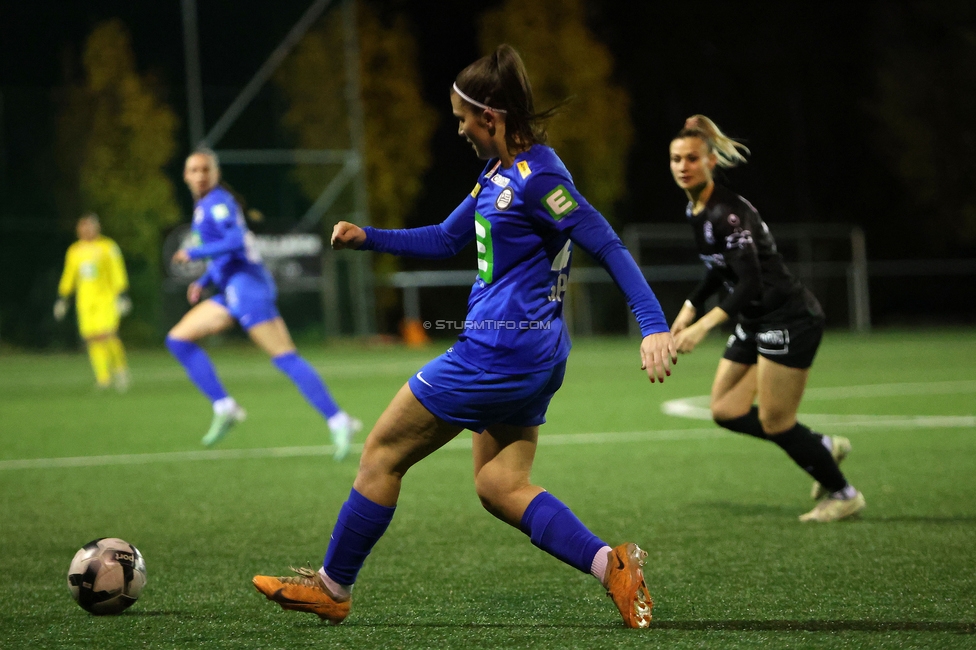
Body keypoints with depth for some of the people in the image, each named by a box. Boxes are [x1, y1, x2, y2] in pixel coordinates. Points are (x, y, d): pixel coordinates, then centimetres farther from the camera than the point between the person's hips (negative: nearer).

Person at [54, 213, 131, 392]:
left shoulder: (107, 247, 1)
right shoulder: (74, 251, 12)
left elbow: (117, 274, 0)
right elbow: (68, 276, 22)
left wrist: (122, 295, -7)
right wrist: (62, 298, 21)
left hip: (106, 298, -4)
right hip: (85, 302, 4)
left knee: (107, 335, -17)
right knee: (93, 338, -4)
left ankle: (120, 367, 4)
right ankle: (103, 377, 0)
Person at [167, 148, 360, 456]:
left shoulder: (217, 203, -9)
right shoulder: (203, 205, 20)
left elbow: (236, 241, -23)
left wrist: (194, 253, -16)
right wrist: (203, 281, 21)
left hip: (246, 284, -10)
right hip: (232, 291, 10)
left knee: (284, 357, -15)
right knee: (178, 339, 9)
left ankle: (338, 422, -17)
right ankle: (224, 408, 6)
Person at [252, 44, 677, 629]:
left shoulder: (537, 176, -17)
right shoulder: (500, 172, 13)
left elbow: (609, 247, -20)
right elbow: (446, 240, 25)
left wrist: (655, 325, -27)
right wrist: (367, 238, 14)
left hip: (500, 350, -10)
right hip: (532, 356, 10)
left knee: (384, 452, 3)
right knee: (499, 486, 8)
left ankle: (333, 587, 15)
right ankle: (609, 563, -6)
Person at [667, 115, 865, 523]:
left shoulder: (727, 213, -24)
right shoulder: (695, 210, 6)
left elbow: (750, 282, -31)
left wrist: (705, 324, -38)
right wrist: (691, 307, 12)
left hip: (789, 320, -9)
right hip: (756, 322, 10)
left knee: (774, 422, -3)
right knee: (725, 411, 8)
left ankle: (843, 494, 17)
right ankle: (825, 448, 23)